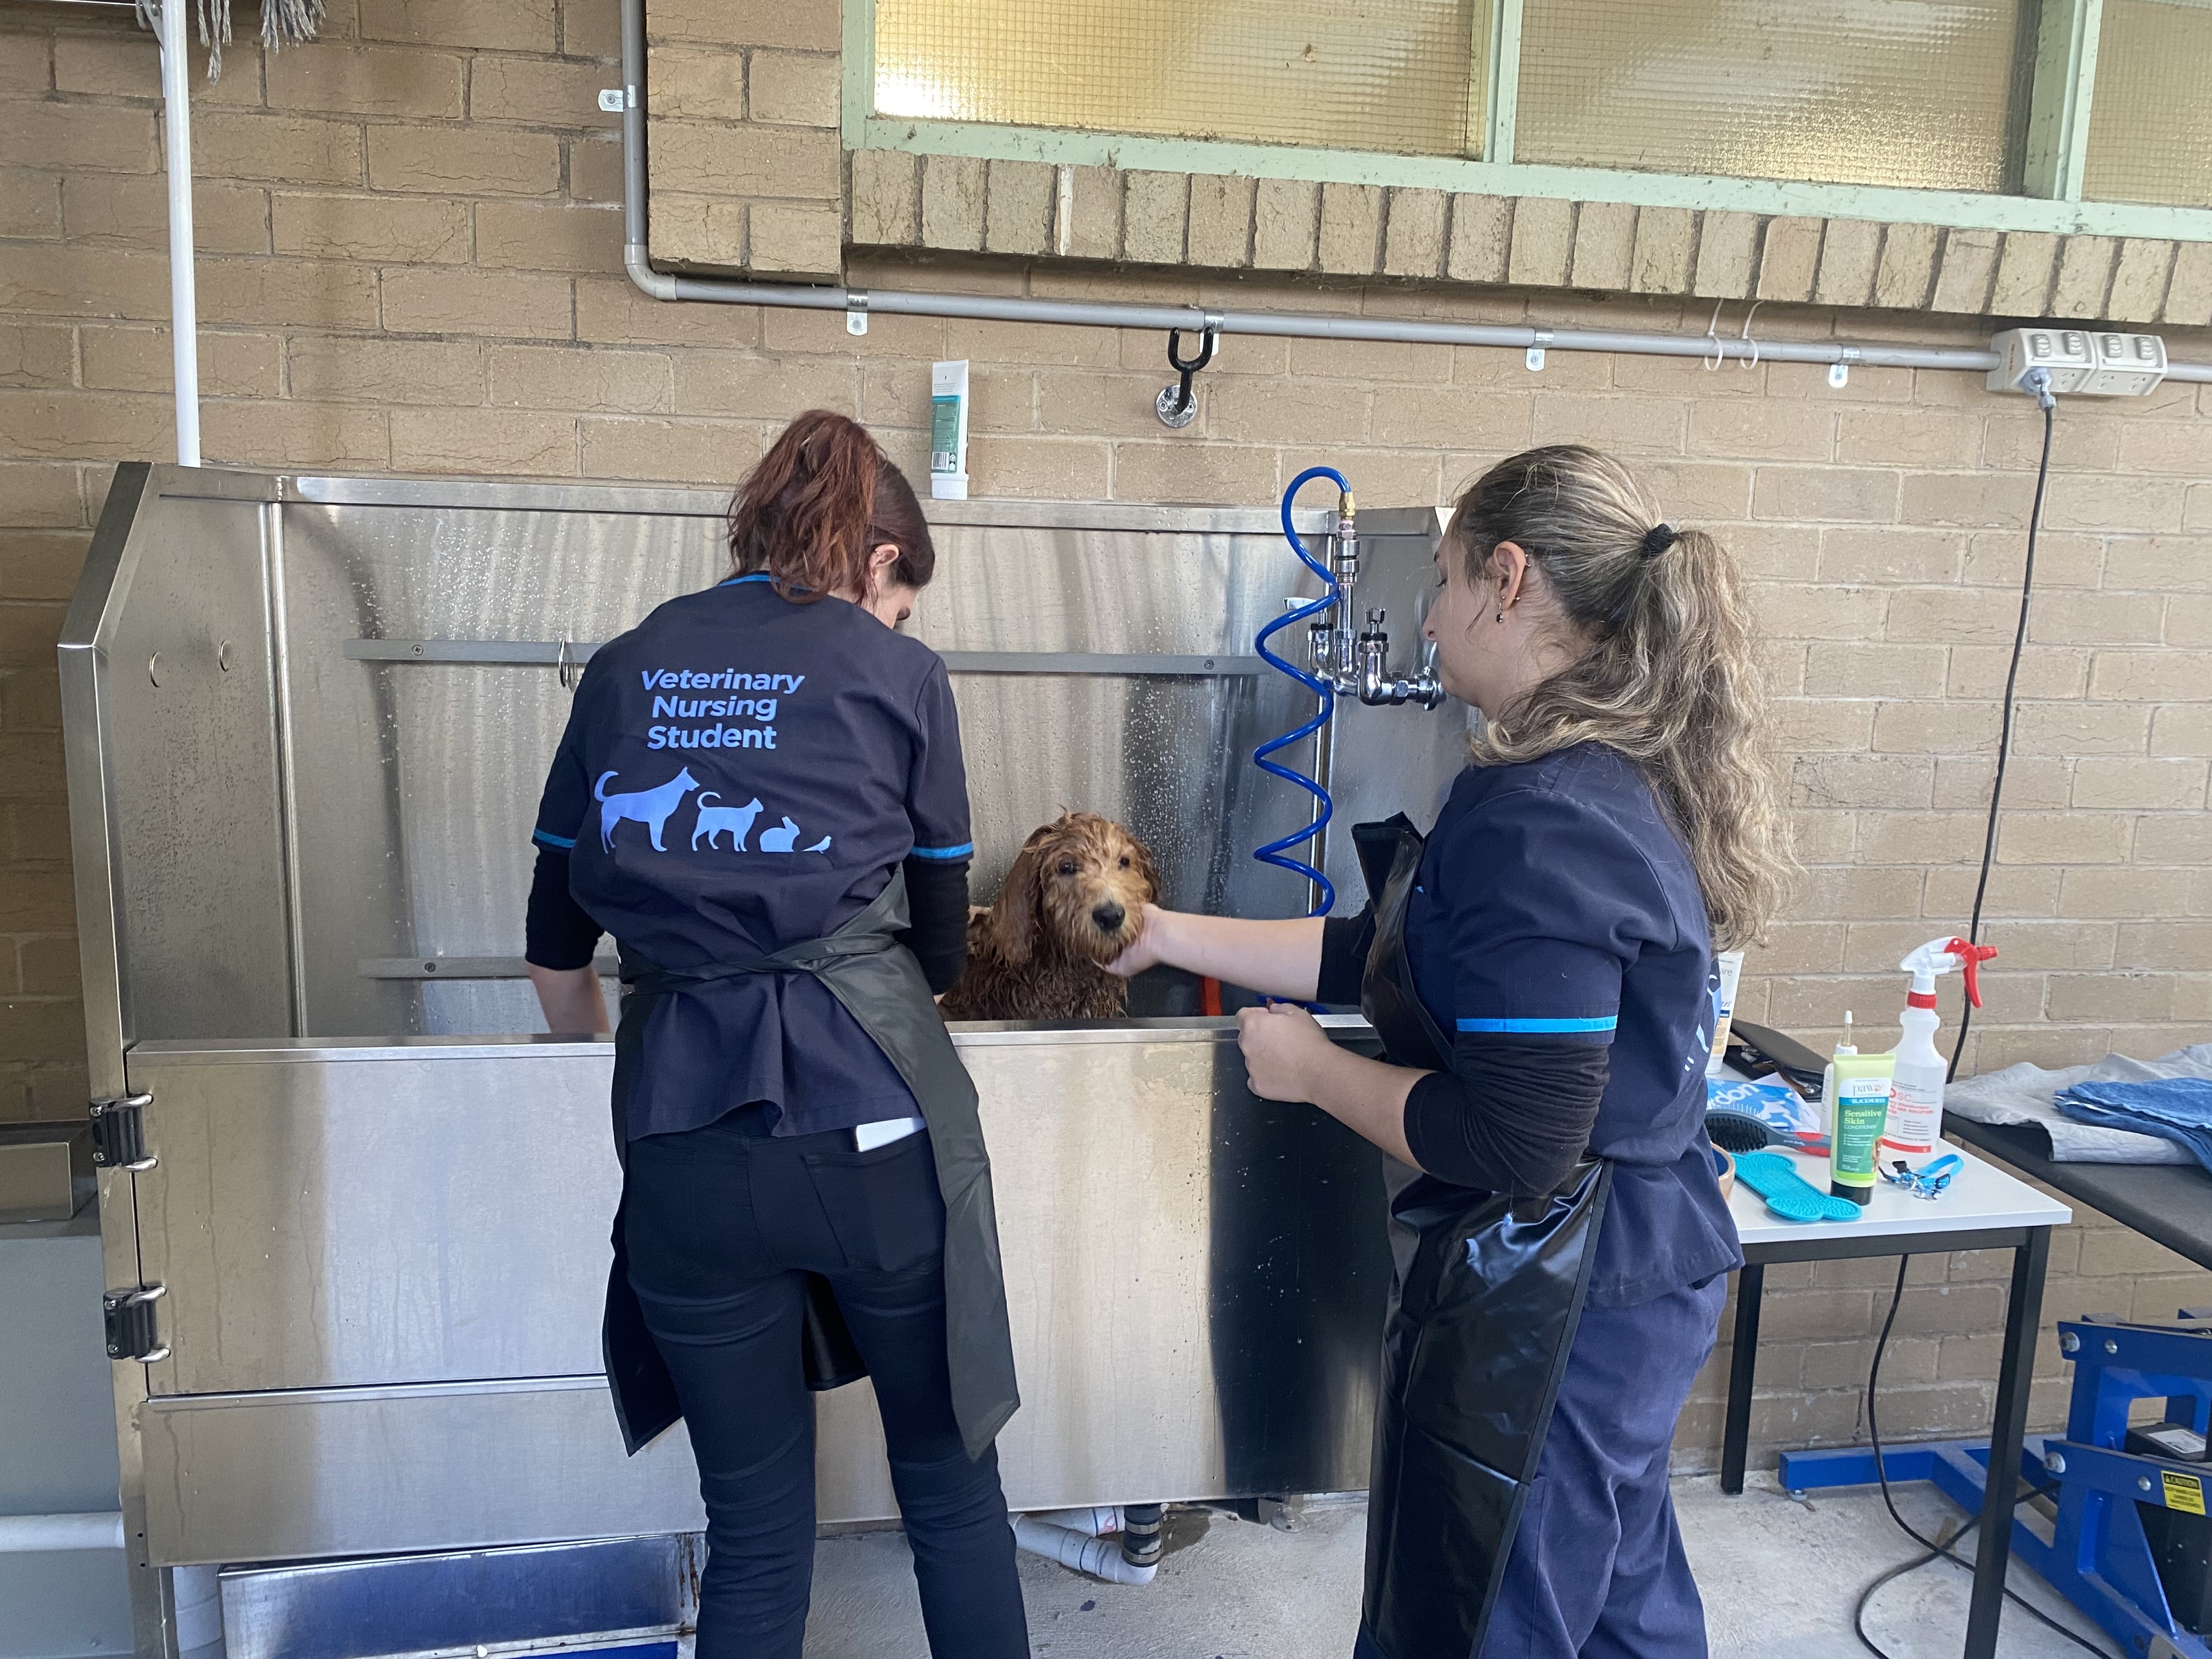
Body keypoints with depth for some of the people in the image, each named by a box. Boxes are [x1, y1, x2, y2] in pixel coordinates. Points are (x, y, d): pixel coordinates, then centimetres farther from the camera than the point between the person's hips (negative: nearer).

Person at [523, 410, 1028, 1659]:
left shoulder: (626, 670, 11)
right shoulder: (899, 673, 2)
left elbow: (557, 943, 15)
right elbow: (940, 945, 8)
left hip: (682, 1142, 3)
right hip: (873, 1122, -2)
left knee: (757, 1529, 17)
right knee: (951, 1485, 17)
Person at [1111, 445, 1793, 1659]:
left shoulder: (1538, 822, -27)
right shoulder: (1620, 784, 5)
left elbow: (1514, 1146, -29)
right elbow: (1383, 956, 10)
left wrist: (1311, 1071, -14)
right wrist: (1173, 936, 14)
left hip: (1545, 1317, -10)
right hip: (1639, 1282, 10)